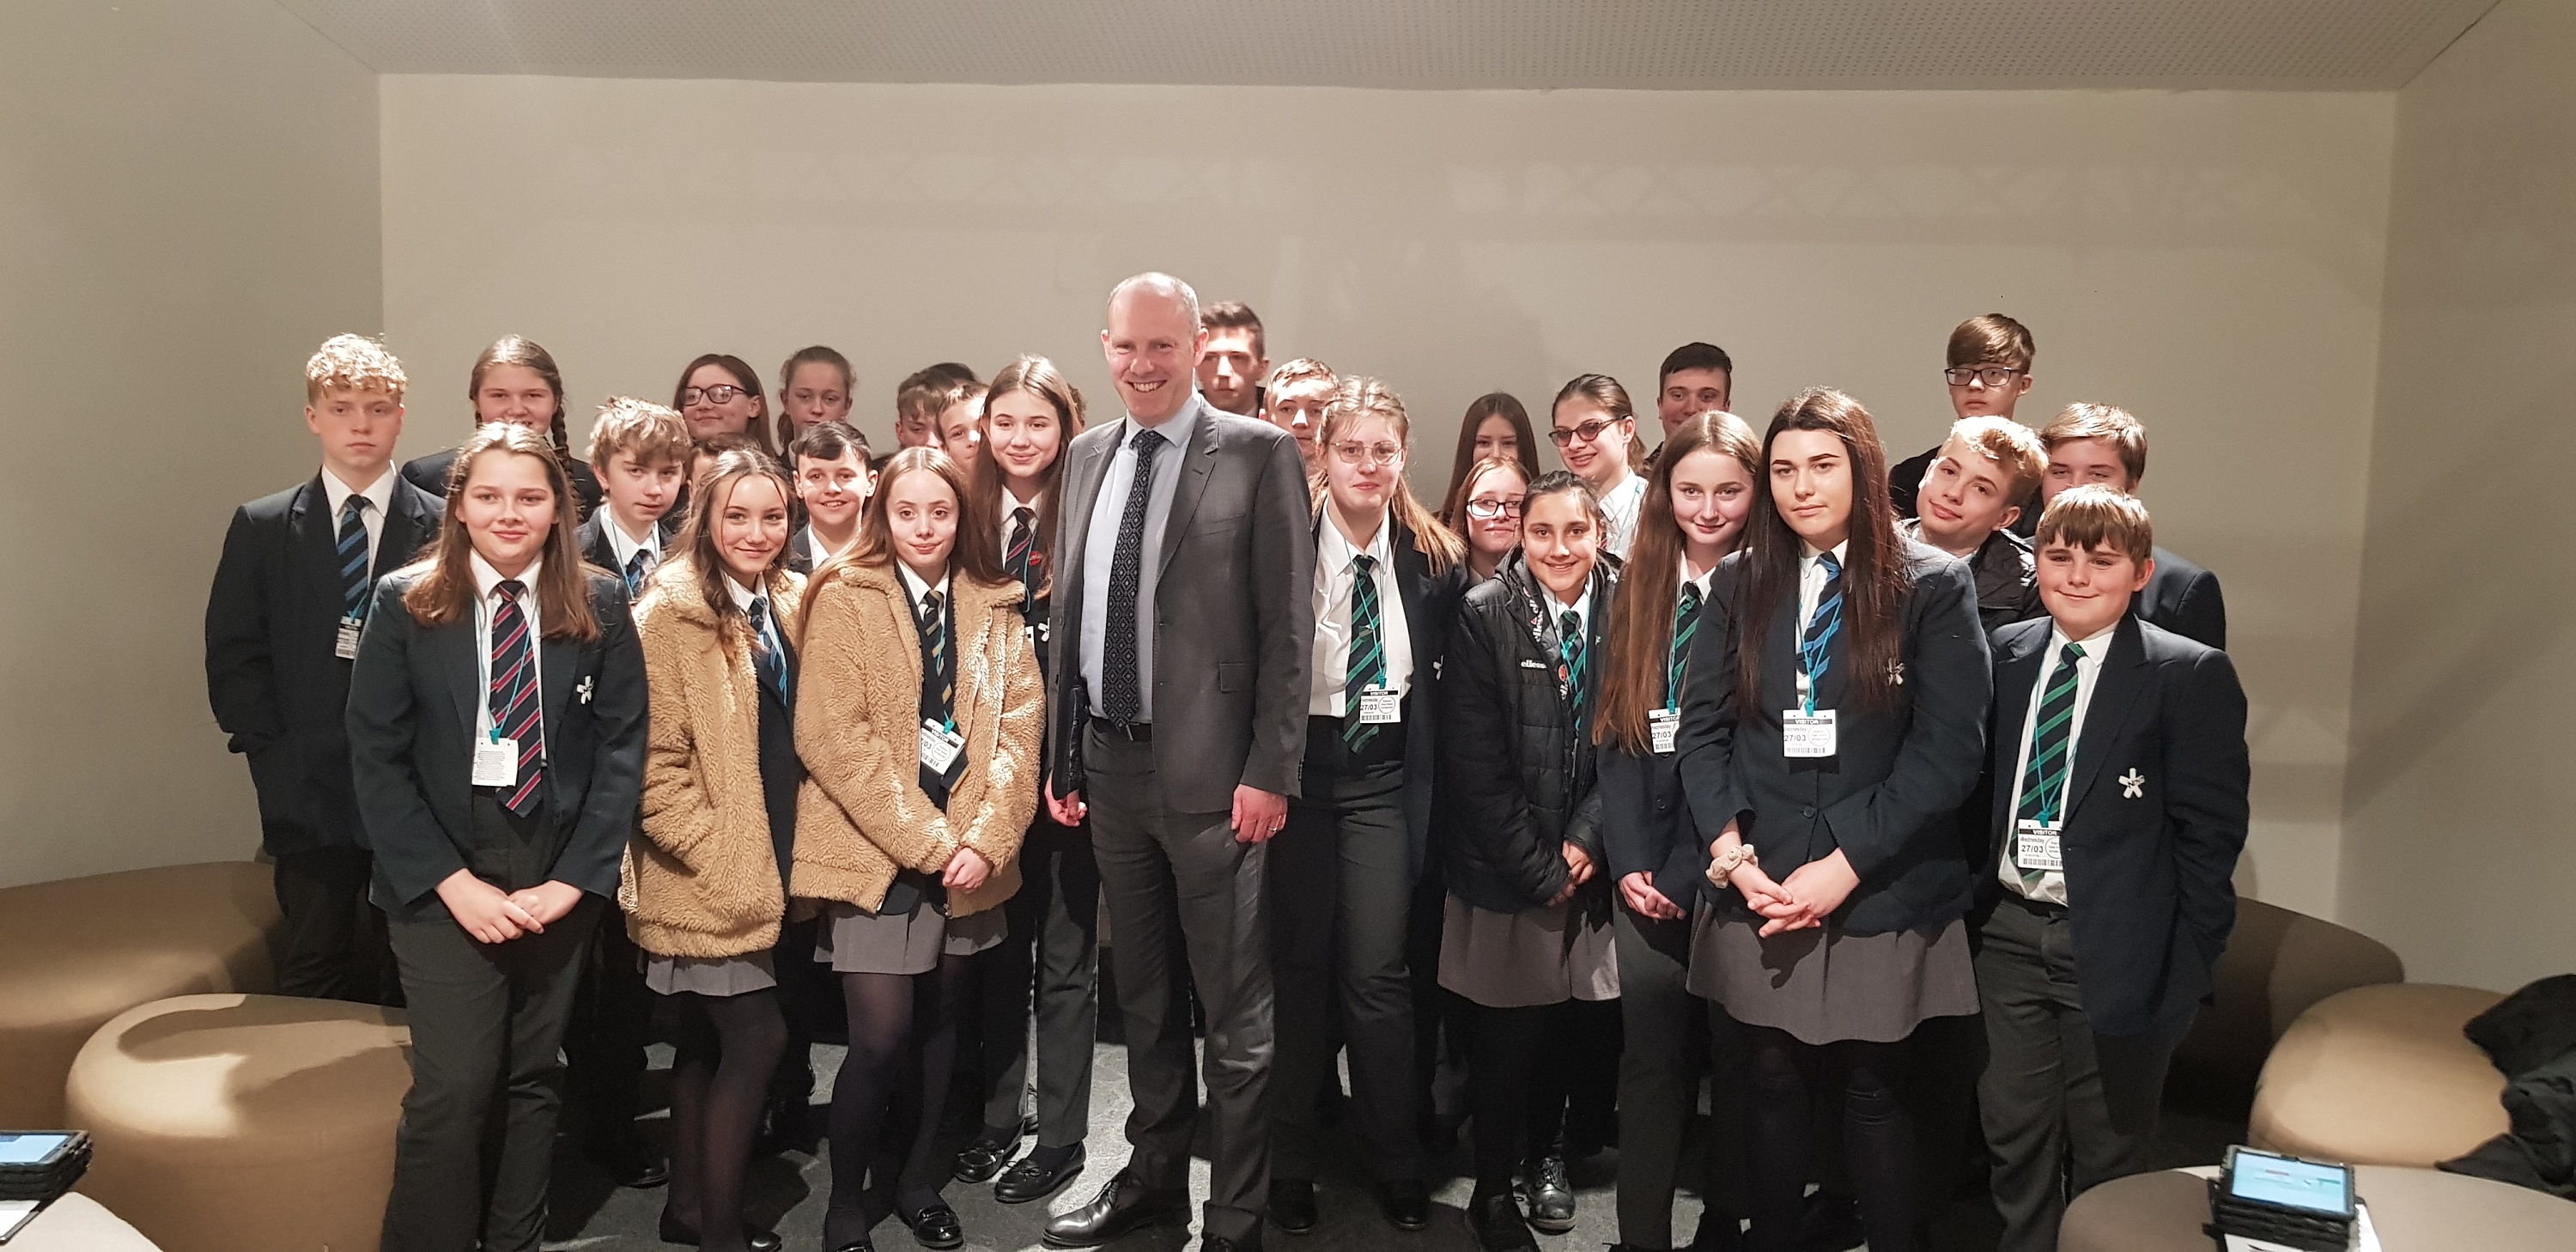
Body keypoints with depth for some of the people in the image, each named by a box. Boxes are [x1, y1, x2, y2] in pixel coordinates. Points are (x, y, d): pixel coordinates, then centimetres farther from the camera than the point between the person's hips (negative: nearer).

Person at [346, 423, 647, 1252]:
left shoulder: (600, 607, 1)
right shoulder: (404, 602, -2)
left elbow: (621, 749, 0)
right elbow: (376, 759, -3)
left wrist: (573, 879, -9)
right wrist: (453, 883, -11)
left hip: (559, 879, 2)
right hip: (442, 882, -1)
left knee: (532, 1079, 10)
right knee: (454, 1086, -6)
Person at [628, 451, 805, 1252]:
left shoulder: (789, 604, 7)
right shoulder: (672, 611, -14)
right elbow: (655, 761, -17)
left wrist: (777, 855, 10)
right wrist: (713, 855, -19)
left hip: (764, 868, 7)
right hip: (707, 873, -7)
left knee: (707, 1042, 17)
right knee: (758, 1038, -6)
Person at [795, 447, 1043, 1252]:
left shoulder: (993, 607, 8)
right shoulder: (844, 599, -5)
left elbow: (1019, 725, 2)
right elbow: (831, 735, -12)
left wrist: (986, 839, -10)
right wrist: (925, 841, -15)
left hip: (967, 858, 4)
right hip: (874, 852, -4)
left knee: (937, 1021, 13)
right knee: (881, 1036, -5)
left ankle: (918, 1180, 31)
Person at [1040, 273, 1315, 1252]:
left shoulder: (1259, 454, -6)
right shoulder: (1087, 456, 11)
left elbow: (1288, 627, -9)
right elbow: (1071, 616, 14)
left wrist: (1270, 770, -14)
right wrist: (1064, 756, 11)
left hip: (1210, 771, -6)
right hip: (1110, 766, 6)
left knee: (1236, 1008, 4)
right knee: (1143, 995, 19)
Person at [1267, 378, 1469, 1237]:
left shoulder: (1435, 560, 1)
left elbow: (1445, 681, 9)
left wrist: (1427, 784, 2)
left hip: (1382, 776, 1)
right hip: (1299, 767, -1)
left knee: (1378, 972, 0)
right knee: (1299, 965, 8)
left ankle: (1397, 1163, 18)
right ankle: (1292, 1163, 23)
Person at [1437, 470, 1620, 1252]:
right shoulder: (1484, 614, -9)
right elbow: (1475, 759, -11)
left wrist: (1584, 842, -9)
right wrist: (1537, 866, -11)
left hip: (1584, 862, 3)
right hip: (1502, 864, -2)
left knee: (1563, 1020, 12)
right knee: (1507, 1027, 3)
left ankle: (1544, 1154, 35)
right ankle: (1492, 1189, 20)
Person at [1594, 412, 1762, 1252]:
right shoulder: (1640, 588, 9)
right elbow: (1617, 734, 6)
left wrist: (1690, 871, -12)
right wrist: (1631, 862, -4)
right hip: (1647, 871, 3)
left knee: (1738, 1055, 10)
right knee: (1650, 1057, 2)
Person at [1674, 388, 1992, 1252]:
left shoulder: (1933, 586, -3)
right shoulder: (1739, 583, 8)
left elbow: (1947, 750, -9)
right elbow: (1702, 728, 4)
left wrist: (1843, 865, -14)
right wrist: (1733, 852, -9)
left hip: (1884, 894, -2)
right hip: (1759, 893, 3)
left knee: (1873, 1092, 9)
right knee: (1775, 1083, 11)